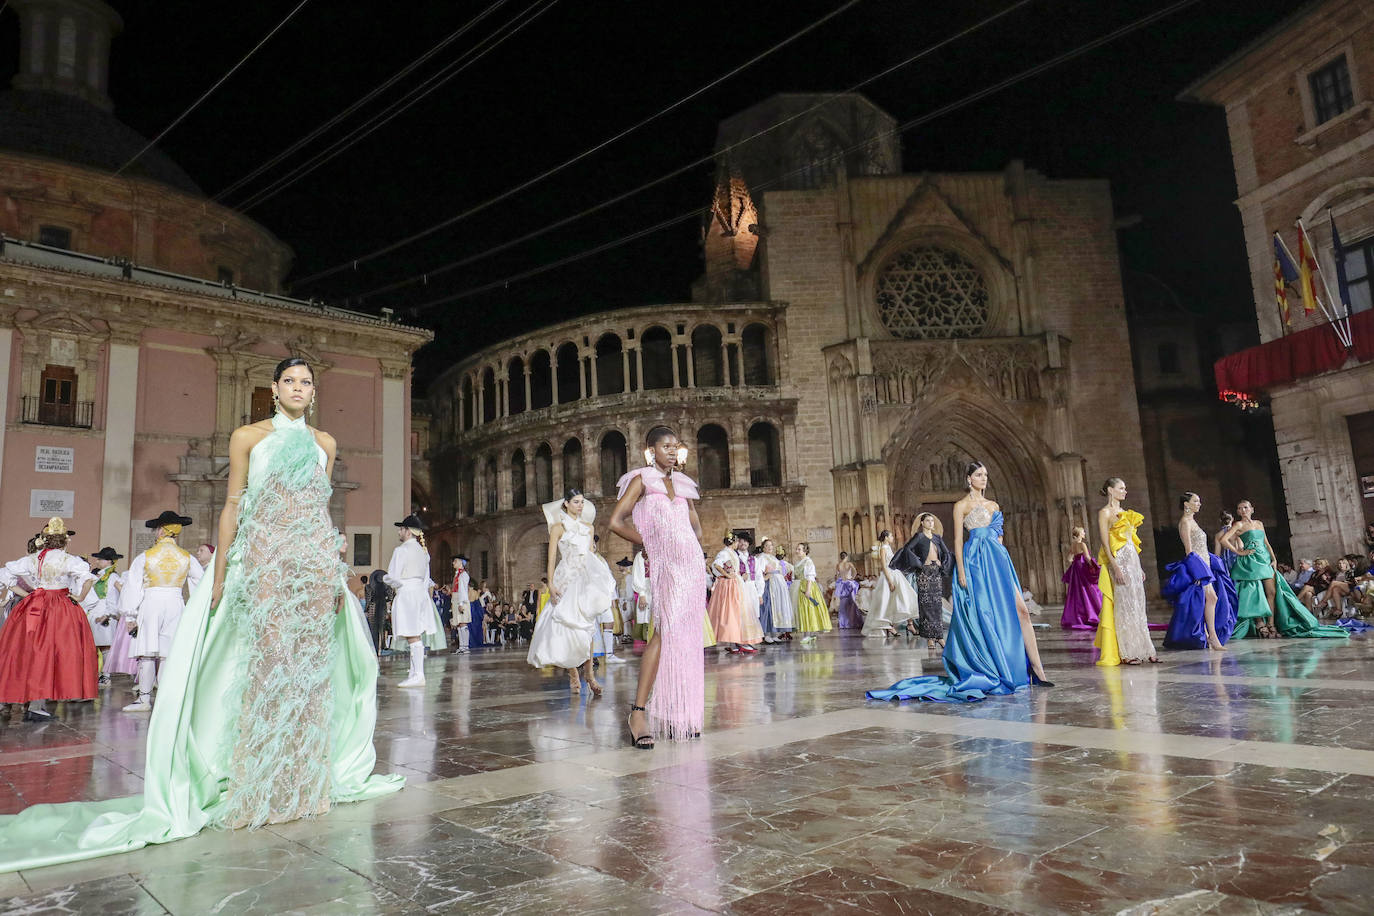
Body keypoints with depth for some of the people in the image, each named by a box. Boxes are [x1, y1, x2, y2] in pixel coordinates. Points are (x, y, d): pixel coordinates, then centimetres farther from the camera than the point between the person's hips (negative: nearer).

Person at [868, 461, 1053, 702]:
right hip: (975, 562, -6)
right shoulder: (962, 505, 1)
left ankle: (1036, 667, -3)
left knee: (1020, 610, -4)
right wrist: (961, 572, -12)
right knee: (983, 614, -5)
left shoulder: (993, 505, 19)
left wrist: (1002, 563, 17)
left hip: (998, 561, 6)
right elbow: (958, 541, -4)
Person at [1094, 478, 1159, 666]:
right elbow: (1105, 543, -12)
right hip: (1119, 561, -8)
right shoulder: (1105, 512, -6)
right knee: (1124, 606, -6)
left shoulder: (1124, 513, 18)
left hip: (1132, 560, 8)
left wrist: (1139, 567, 17)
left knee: (1138, 606, 8)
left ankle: (1142, 650, 12)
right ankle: (1126, 653, -1)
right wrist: (1115, 567, -19)